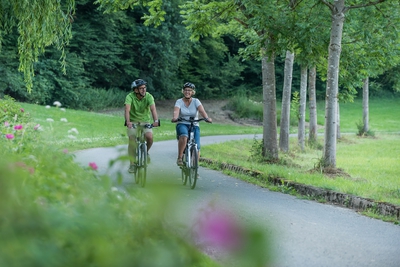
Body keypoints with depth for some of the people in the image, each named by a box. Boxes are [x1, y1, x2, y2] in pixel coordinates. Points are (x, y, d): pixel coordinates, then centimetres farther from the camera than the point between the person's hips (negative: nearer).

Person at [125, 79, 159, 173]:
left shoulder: (149, 96, -17)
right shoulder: (130, 97, -19)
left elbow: (153, 108, -32)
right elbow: (127, 109, -34)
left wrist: (156, 120, -49)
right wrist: (127, 121, -51)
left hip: (145, 121, 1)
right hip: (133, 122, -1)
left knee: (150, 137, -24)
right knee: (132, 141, -14)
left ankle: (146, 152, 8)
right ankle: (132, 164, -1)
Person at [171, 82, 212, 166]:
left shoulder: (196, 101, 2)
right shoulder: (179, 102, 0)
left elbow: (201, 110, -16)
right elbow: (176, 111, -20)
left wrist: (207, 118, -37)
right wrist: (175, 118, -43)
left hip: (194, 126, 1)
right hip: (182, 125, -1)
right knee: (184, 136, -38)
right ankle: (179, 158, -27)